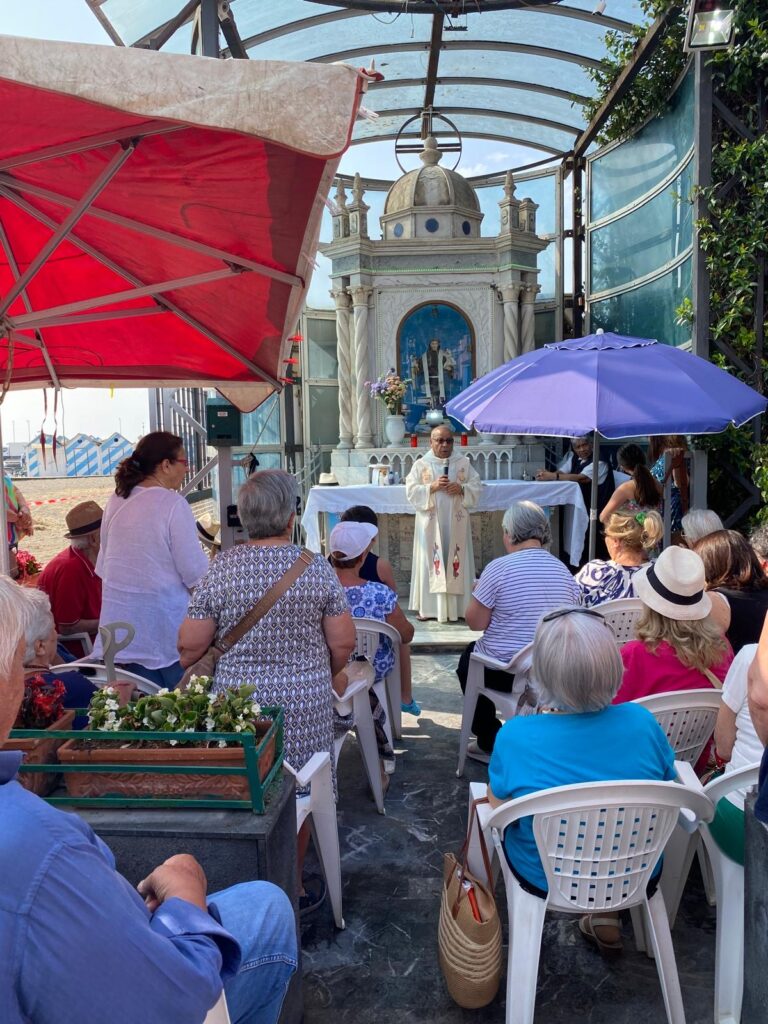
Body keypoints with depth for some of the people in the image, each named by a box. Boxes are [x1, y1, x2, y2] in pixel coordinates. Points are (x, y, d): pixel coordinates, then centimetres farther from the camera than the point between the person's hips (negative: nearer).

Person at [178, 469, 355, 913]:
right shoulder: (317, 568, -7)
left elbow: (190, 647, -5)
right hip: (305, 702, 0)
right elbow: (344, 644, -4)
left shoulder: (220, 569, -7)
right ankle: (293, 886, 29)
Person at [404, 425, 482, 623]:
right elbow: (411, 491, -3)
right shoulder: (420, 464, 3)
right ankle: (429, 607, 2)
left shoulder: (464, 463, 8)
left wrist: (461, 489, -12)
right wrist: (432, 487, -16)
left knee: (457, 561, 2)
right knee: (430, 561, -2)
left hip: (456, 523, 2)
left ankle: (457, 606, 8)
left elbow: (477, 486, 6)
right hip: (430, 523, -1)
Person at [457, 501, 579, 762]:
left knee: (468, 656, 28)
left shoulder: (499, 567, -18)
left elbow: (476, 622, -13)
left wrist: (479, 592, 6)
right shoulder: (563, 570, 0)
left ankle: (489, 743, 27)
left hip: (504, 672, -5)